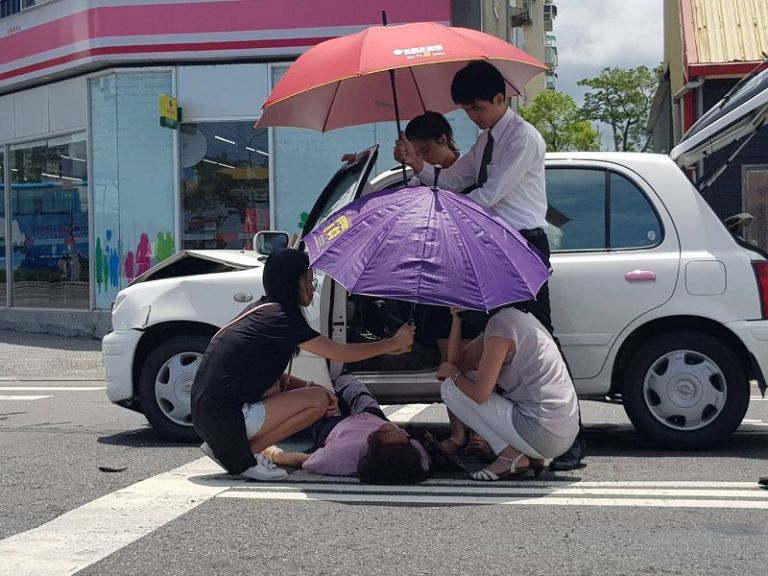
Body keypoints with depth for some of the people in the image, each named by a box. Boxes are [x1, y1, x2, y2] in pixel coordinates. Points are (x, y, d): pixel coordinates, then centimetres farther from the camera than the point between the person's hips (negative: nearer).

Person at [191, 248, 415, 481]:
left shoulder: (261, 311, 16)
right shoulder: (281, 318, -11)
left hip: (207, 413, 9)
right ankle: (245, 454, -5)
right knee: (318, 399, -7)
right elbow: (340, 353, -7)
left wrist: (309, 387, 5)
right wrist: (393, 343, 3)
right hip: (225, 417, -9)